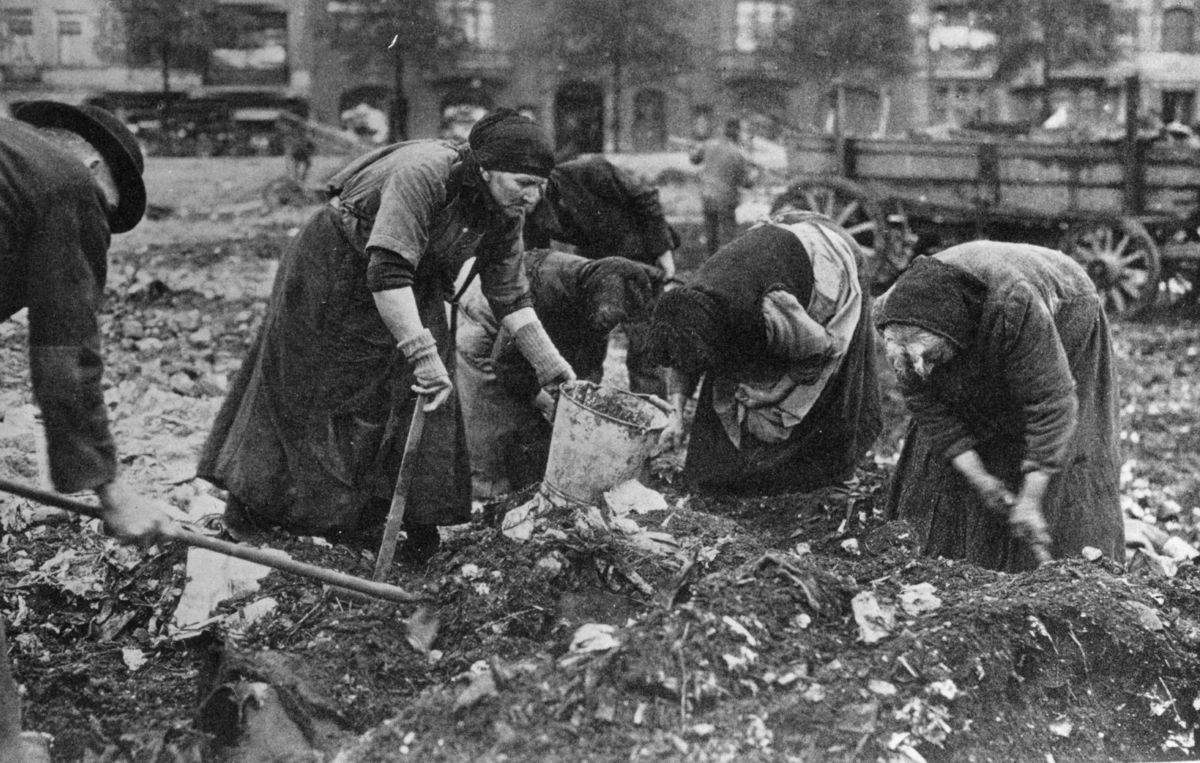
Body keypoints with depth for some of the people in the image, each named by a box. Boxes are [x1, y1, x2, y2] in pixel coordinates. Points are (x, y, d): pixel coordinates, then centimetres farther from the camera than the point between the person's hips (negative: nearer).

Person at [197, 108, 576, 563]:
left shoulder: (505, 215, -14)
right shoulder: (422, 174, -38)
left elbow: (511, 297, -5)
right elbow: (387, 273, -44)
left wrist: (550, 366, -11)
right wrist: (424, 355, -47)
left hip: (412, 289, 6)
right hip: (333, 267, -6)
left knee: (423, 393, -5)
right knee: (296, 384, 8)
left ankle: (420, 520, 6)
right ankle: (250, 499, 26)